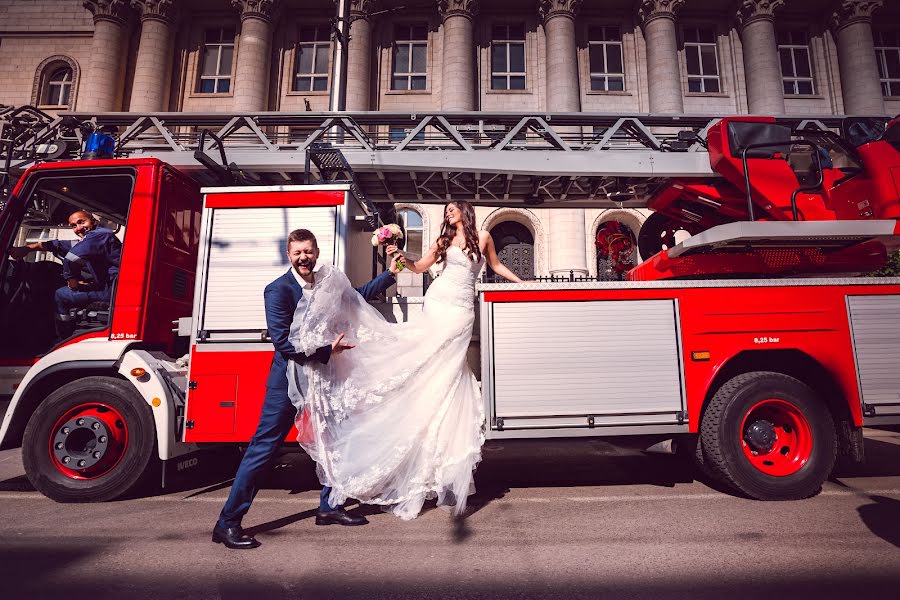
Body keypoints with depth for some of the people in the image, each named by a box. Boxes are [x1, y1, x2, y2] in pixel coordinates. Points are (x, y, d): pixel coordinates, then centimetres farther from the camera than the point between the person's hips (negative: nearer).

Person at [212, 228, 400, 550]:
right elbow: (282, 342, -21)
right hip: (288, 379, -7)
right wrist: (327, 351, -22)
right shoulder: (278, 290, -15)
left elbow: (356, 295, 22)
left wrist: (390, 273, 19)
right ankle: (227, 523, 10)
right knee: (263, 448, -3)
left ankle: (329, 507, 30)